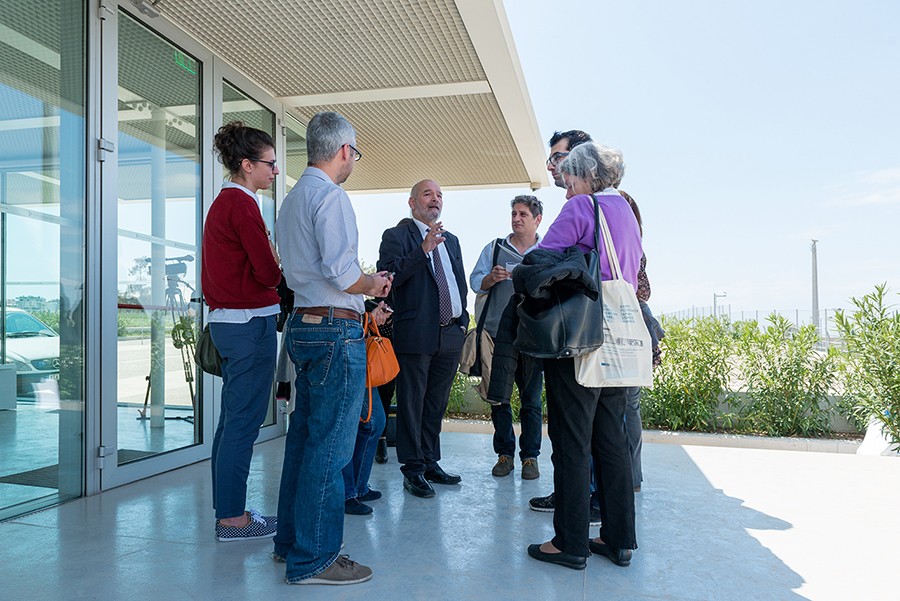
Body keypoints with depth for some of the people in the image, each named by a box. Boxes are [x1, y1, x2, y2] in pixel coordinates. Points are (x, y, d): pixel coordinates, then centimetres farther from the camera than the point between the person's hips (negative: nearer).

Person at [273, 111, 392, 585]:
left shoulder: (292, 199, 19)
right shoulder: (330, 196, -12)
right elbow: (340, 271, -22)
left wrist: (363, 284, 20)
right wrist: (372, 286, -2)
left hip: (302, 326, 10)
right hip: (335, 331, -10)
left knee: (304, 438, 17)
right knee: (329, 446, -2)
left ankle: (291, 541, 29)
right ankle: (313, 559, 8)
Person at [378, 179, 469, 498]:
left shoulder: (451, 240, 20)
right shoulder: (396, 236, -1)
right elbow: (387, 276, -16)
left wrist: (463, 321, 13)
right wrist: (423, 250, -23)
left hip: (450, 334, 6)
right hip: (416, 335, -6)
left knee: (436, 404, 14)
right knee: (411, 405, 1)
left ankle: (431, 463, 26)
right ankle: (413, 470, 11)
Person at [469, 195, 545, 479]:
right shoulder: (494, 248, 15)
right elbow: (475, 281, 9)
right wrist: (491, 278, -10)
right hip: (497, 332, 1)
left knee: (531, 398, 2)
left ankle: (530, 456, 13)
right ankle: (504, 453, 17)